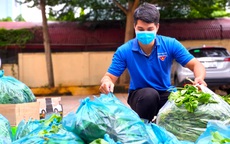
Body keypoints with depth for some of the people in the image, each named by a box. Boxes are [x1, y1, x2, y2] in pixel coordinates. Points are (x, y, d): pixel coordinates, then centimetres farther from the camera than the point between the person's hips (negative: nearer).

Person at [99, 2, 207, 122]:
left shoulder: (171, 44, -10)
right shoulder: (124, 51, -11)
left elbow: (195, 65, -10)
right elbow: (109, 77, -9)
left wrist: (199, 78, -35)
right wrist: (106, 83, -36)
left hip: (165, 95, 2)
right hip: (139, 95, -2)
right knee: (149, 94, -38)